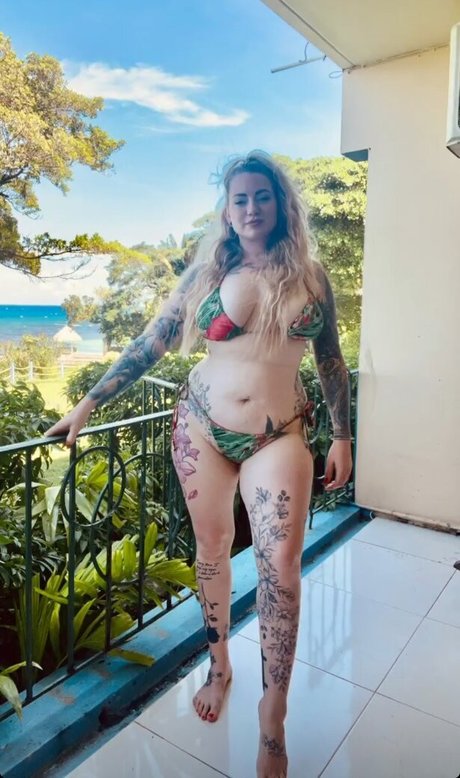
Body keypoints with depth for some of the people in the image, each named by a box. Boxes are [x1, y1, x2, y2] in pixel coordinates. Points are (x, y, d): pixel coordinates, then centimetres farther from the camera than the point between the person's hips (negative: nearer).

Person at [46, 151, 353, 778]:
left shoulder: (310, 275, 3)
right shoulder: (206, 273, 1)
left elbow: (331, 361, 7)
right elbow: (149, 346, 3)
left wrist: (342, 437, 5)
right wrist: (88, 404, 1)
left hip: (278, 437, 0)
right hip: (202, 427, 1)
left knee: (281, 565, -7)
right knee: (212, 547, 12)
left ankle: (273, 723, 14)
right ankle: (219, 666, 38)